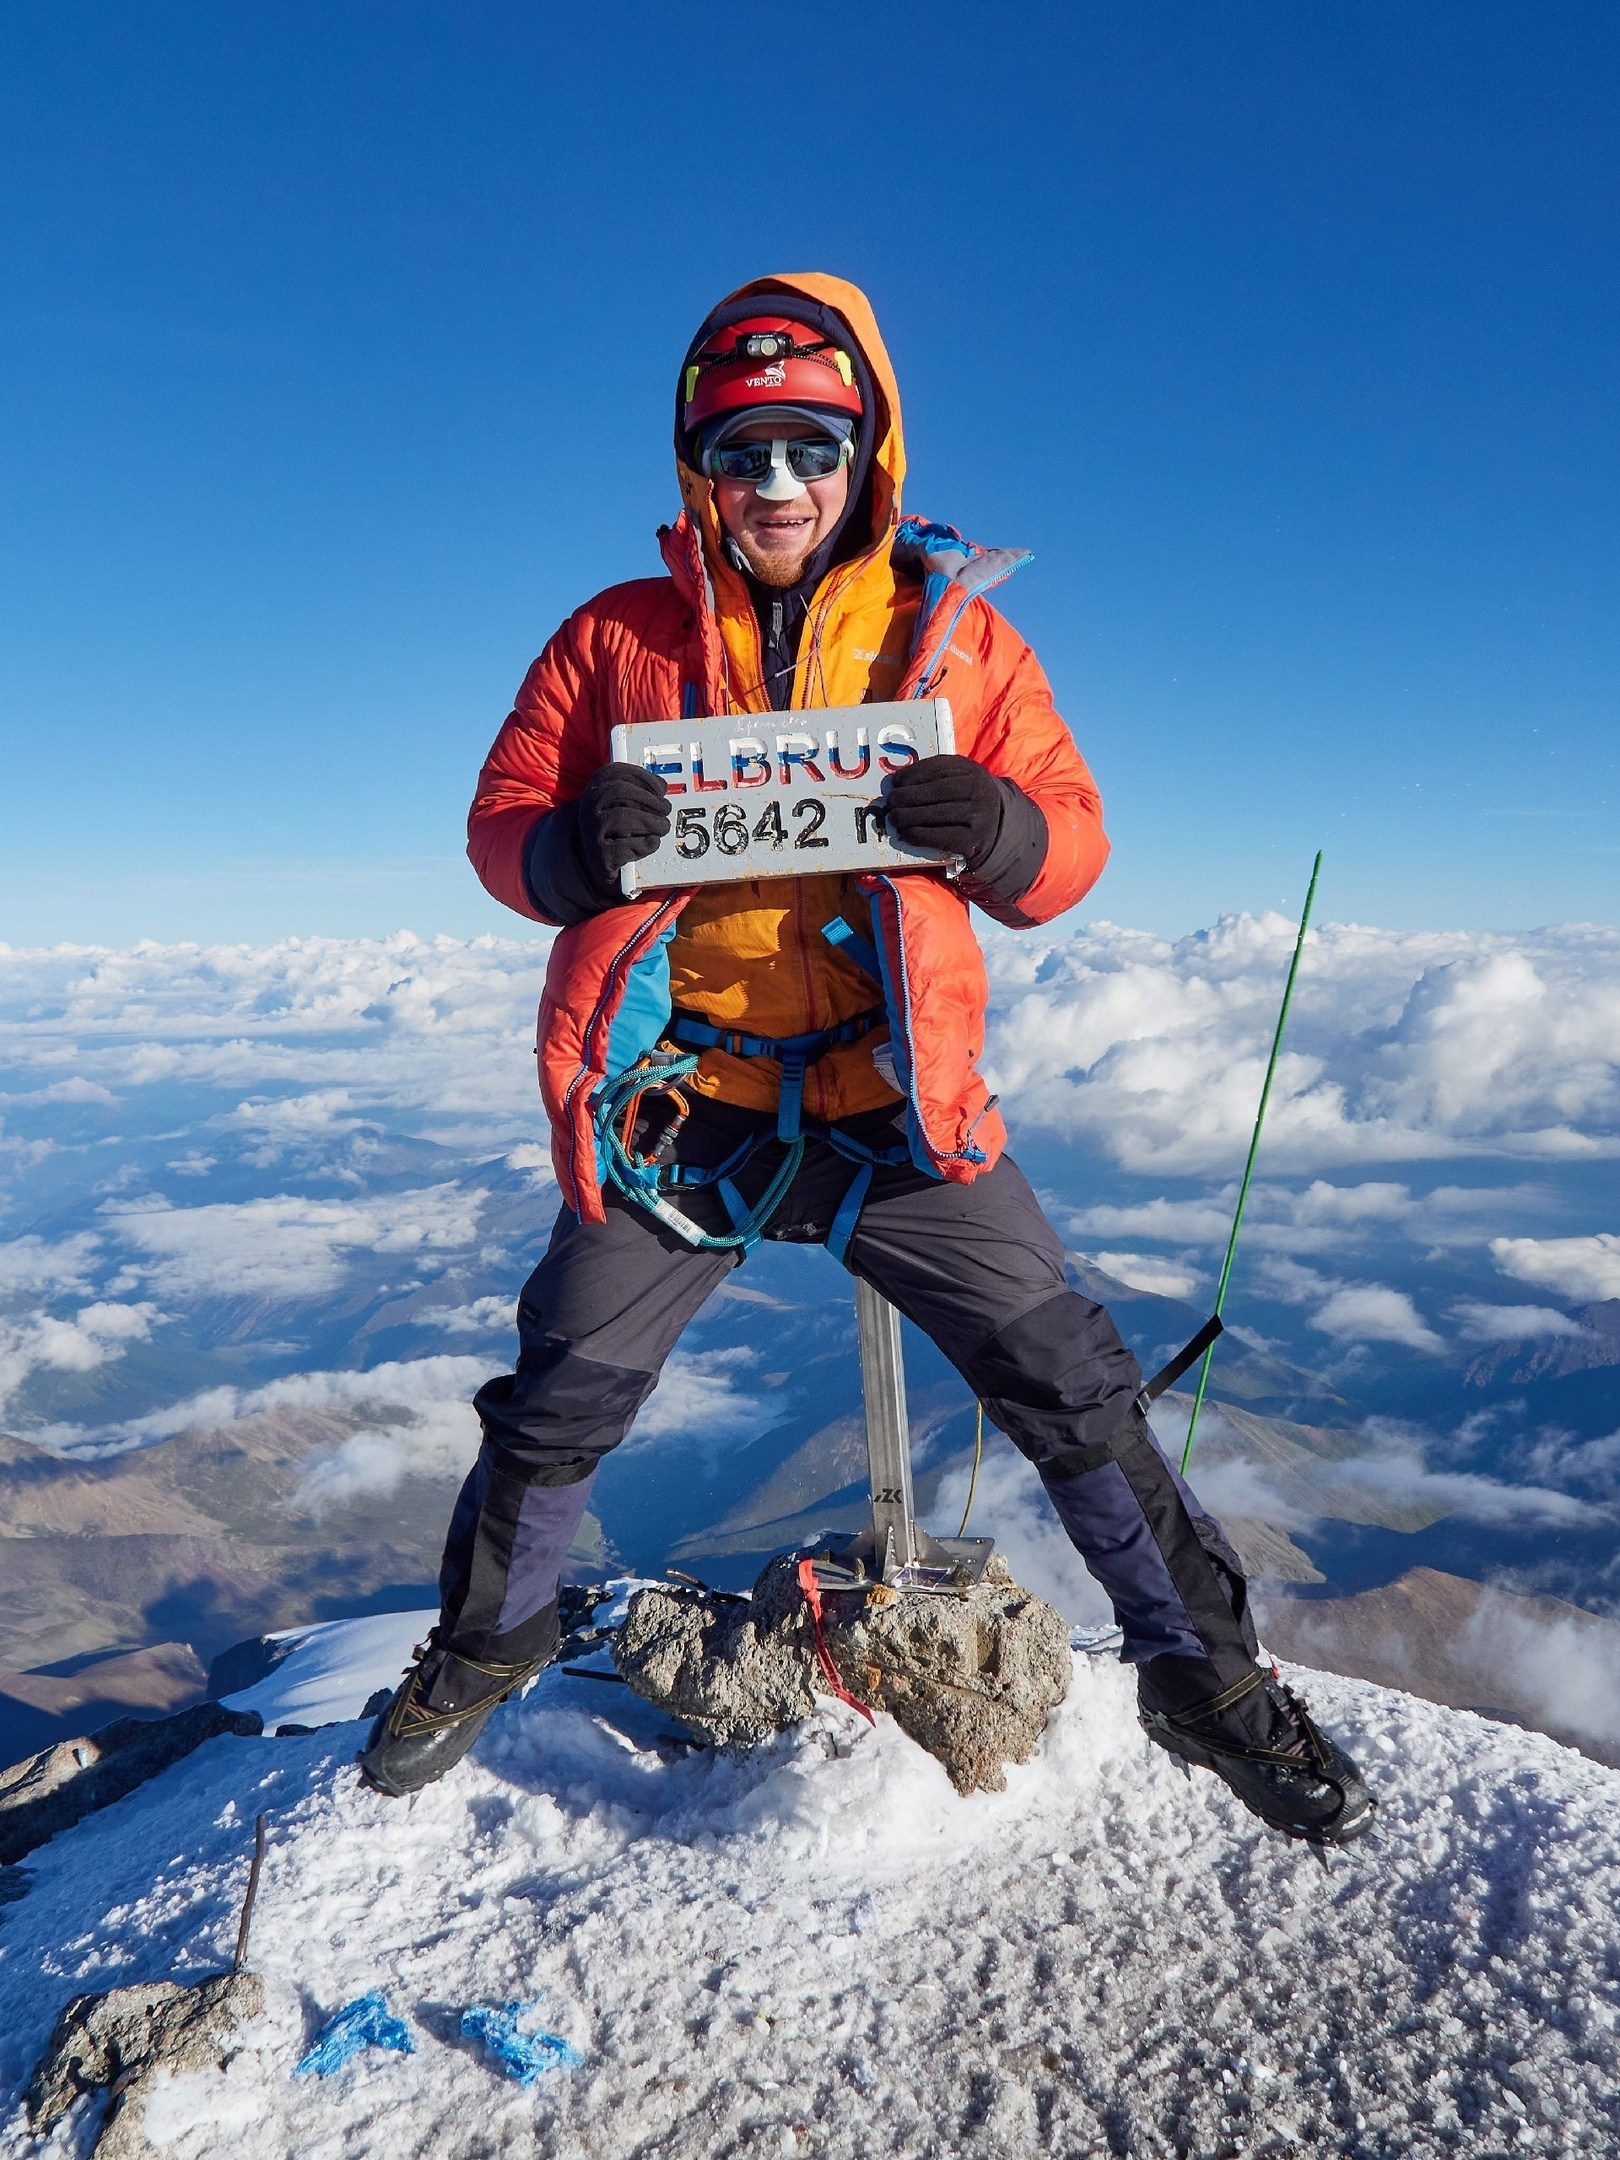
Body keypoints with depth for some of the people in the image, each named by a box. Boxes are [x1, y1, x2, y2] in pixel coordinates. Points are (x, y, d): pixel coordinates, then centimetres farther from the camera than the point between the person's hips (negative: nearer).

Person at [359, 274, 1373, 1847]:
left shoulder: (955, 629, 7)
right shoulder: (615, 639, 7)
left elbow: (1072, 838, 5)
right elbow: (501, 819, 7)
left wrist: (1004, 833, -20)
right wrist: (570, 850, -17)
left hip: (894, 1099, 0)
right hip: (671, 1100, 1)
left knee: (1068, 1384, -1)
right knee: (558, 1406, 12)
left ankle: (1202, 1673, 24)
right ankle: (485, 1644, 42)